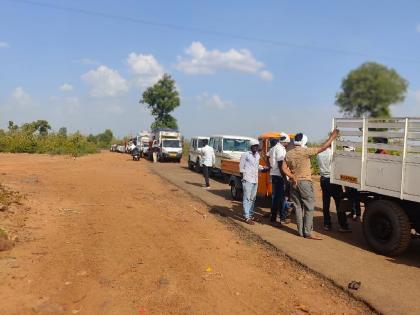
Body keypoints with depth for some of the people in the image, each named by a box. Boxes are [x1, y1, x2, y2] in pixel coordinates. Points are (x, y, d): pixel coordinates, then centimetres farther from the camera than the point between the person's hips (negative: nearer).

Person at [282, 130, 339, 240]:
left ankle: (301, 231, 14)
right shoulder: (305, 151, -11)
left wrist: (292, 177, -3)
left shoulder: (289, 154, 5)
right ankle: (308, 233, -2)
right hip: (305, 182, -6)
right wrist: (332, 136, 0)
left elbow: (284, 168, -1)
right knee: (309, 208, -1)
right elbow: (323, 148, -9)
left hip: (294, 183, 6)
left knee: (298, 207, 10)